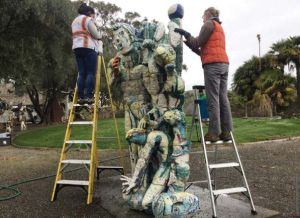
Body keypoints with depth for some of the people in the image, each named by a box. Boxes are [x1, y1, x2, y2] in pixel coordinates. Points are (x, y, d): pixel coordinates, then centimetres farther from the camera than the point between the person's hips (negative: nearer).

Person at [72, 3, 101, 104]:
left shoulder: (74, 21, 26)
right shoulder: (88, 19, -1)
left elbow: (78, 35, 20)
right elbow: (96, 35, -4)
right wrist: (100, 36, 18)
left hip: (76, 48, 8)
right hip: (88, 48, -8)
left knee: (82, 73, 4)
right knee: (91, 73, -8)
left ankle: (80, 97, -1)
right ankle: (89, 97, -14)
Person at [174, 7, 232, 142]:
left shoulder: (209, 24, 4)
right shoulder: (220, 28, 30)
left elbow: (198, 43, -1)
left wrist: (186, 34, 10)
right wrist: (191, 46, 28)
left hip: (213, 65, -8)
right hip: (223, 64, 8)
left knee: (213, 99, -11)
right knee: (223, 98, 1)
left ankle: (213, 133, -12)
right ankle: (226, 132, -2)